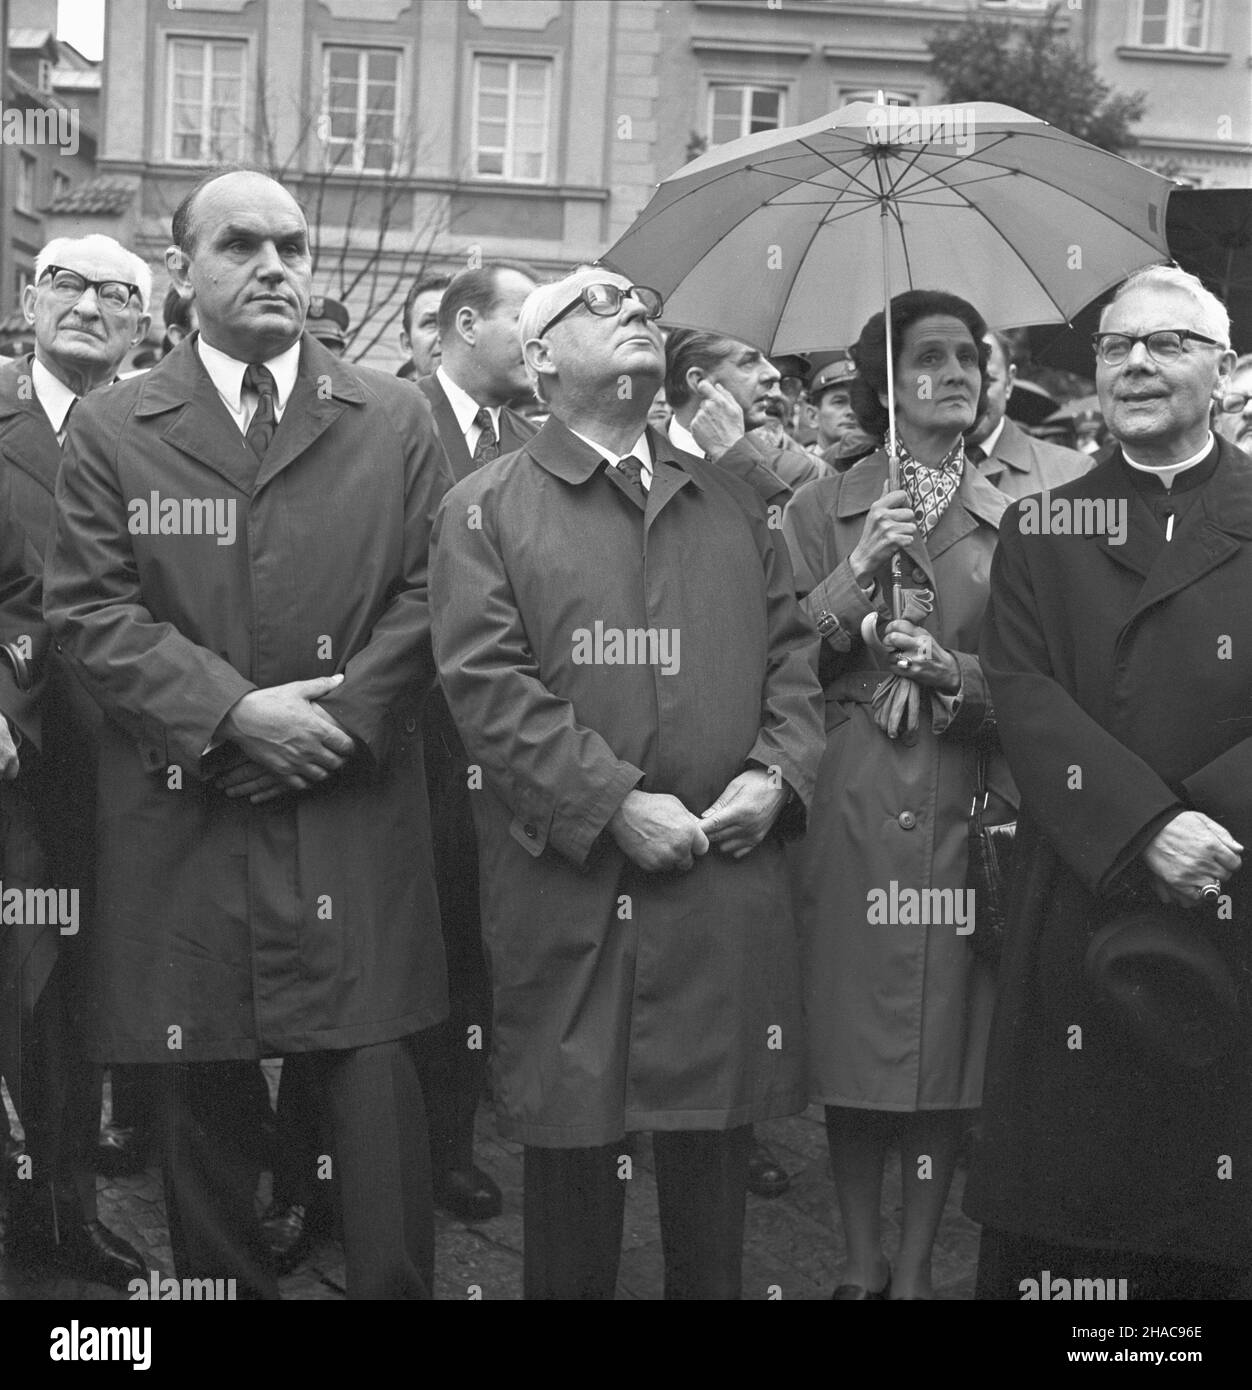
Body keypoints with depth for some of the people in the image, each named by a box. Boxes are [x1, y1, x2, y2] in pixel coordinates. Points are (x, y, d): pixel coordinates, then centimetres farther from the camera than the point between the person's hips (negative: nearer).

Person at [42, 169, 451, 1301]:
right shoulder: (112, 431, 6)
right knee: (201, 1097, 9)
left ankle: (397, 1286, 11)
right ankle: (223, 1281, 24)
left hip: (355, 815, 0)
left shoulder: (395, 420, 8)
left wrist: (334, 723, -9)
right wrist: (233, 713, -13)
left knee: (377, 1077, -2)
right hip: (182, 821, 1)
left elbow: (426, 597, 2)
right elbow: (89, 612, -2)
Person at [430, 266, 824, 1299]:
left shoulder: (732, 504, 17)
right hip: (569, 884, -3)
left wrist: (777, 771, -4)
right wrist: (615, 805, -15)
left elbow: (792, 650, 14)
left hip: (731, 872, 4)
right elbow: (486, 681, -8)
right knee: (571, 1137, 6)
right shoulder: (487, 508, 2)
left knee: (717, 1138, 11)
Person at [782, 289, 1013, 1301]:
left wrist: (959, 674, -13)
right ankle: (861, 1263, 22)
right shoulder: (820, 511, 4)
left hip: (967, 808, 1)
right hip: (852, 808, -1)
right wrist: (857, 577, -15)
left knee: (950, 1046, 5)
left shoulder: (1012, 522, 7)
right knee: (852, 1039, 5)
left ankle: (916, 1269, 19)